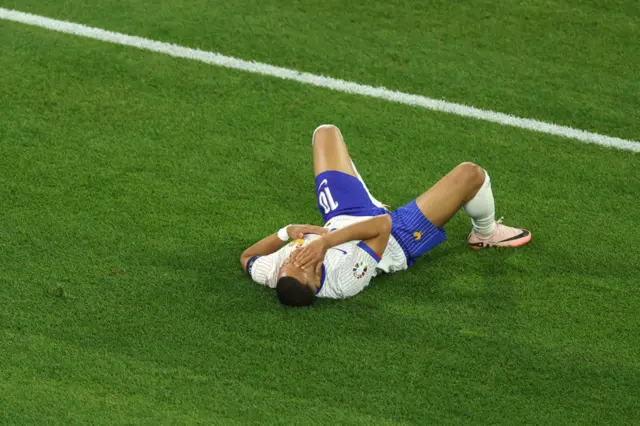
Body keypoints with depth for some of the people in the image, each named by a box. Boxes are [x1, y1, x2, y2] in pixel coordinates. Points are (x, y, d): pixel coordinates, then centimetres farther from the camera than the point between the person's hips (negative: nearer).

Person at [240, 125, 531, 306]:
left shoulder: (270, 275, -35)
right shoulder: (341, 282, -46)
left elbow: (246, 257, -12)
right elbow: (382, 225, -44)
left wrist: (286, 232, -29)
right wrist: (327, 241, -53)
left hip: (341, 217, 5)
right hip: (396, 240, -5)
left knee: (326, 132, 14)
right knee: (471, 174, -7)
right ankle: (486, 233, 31)